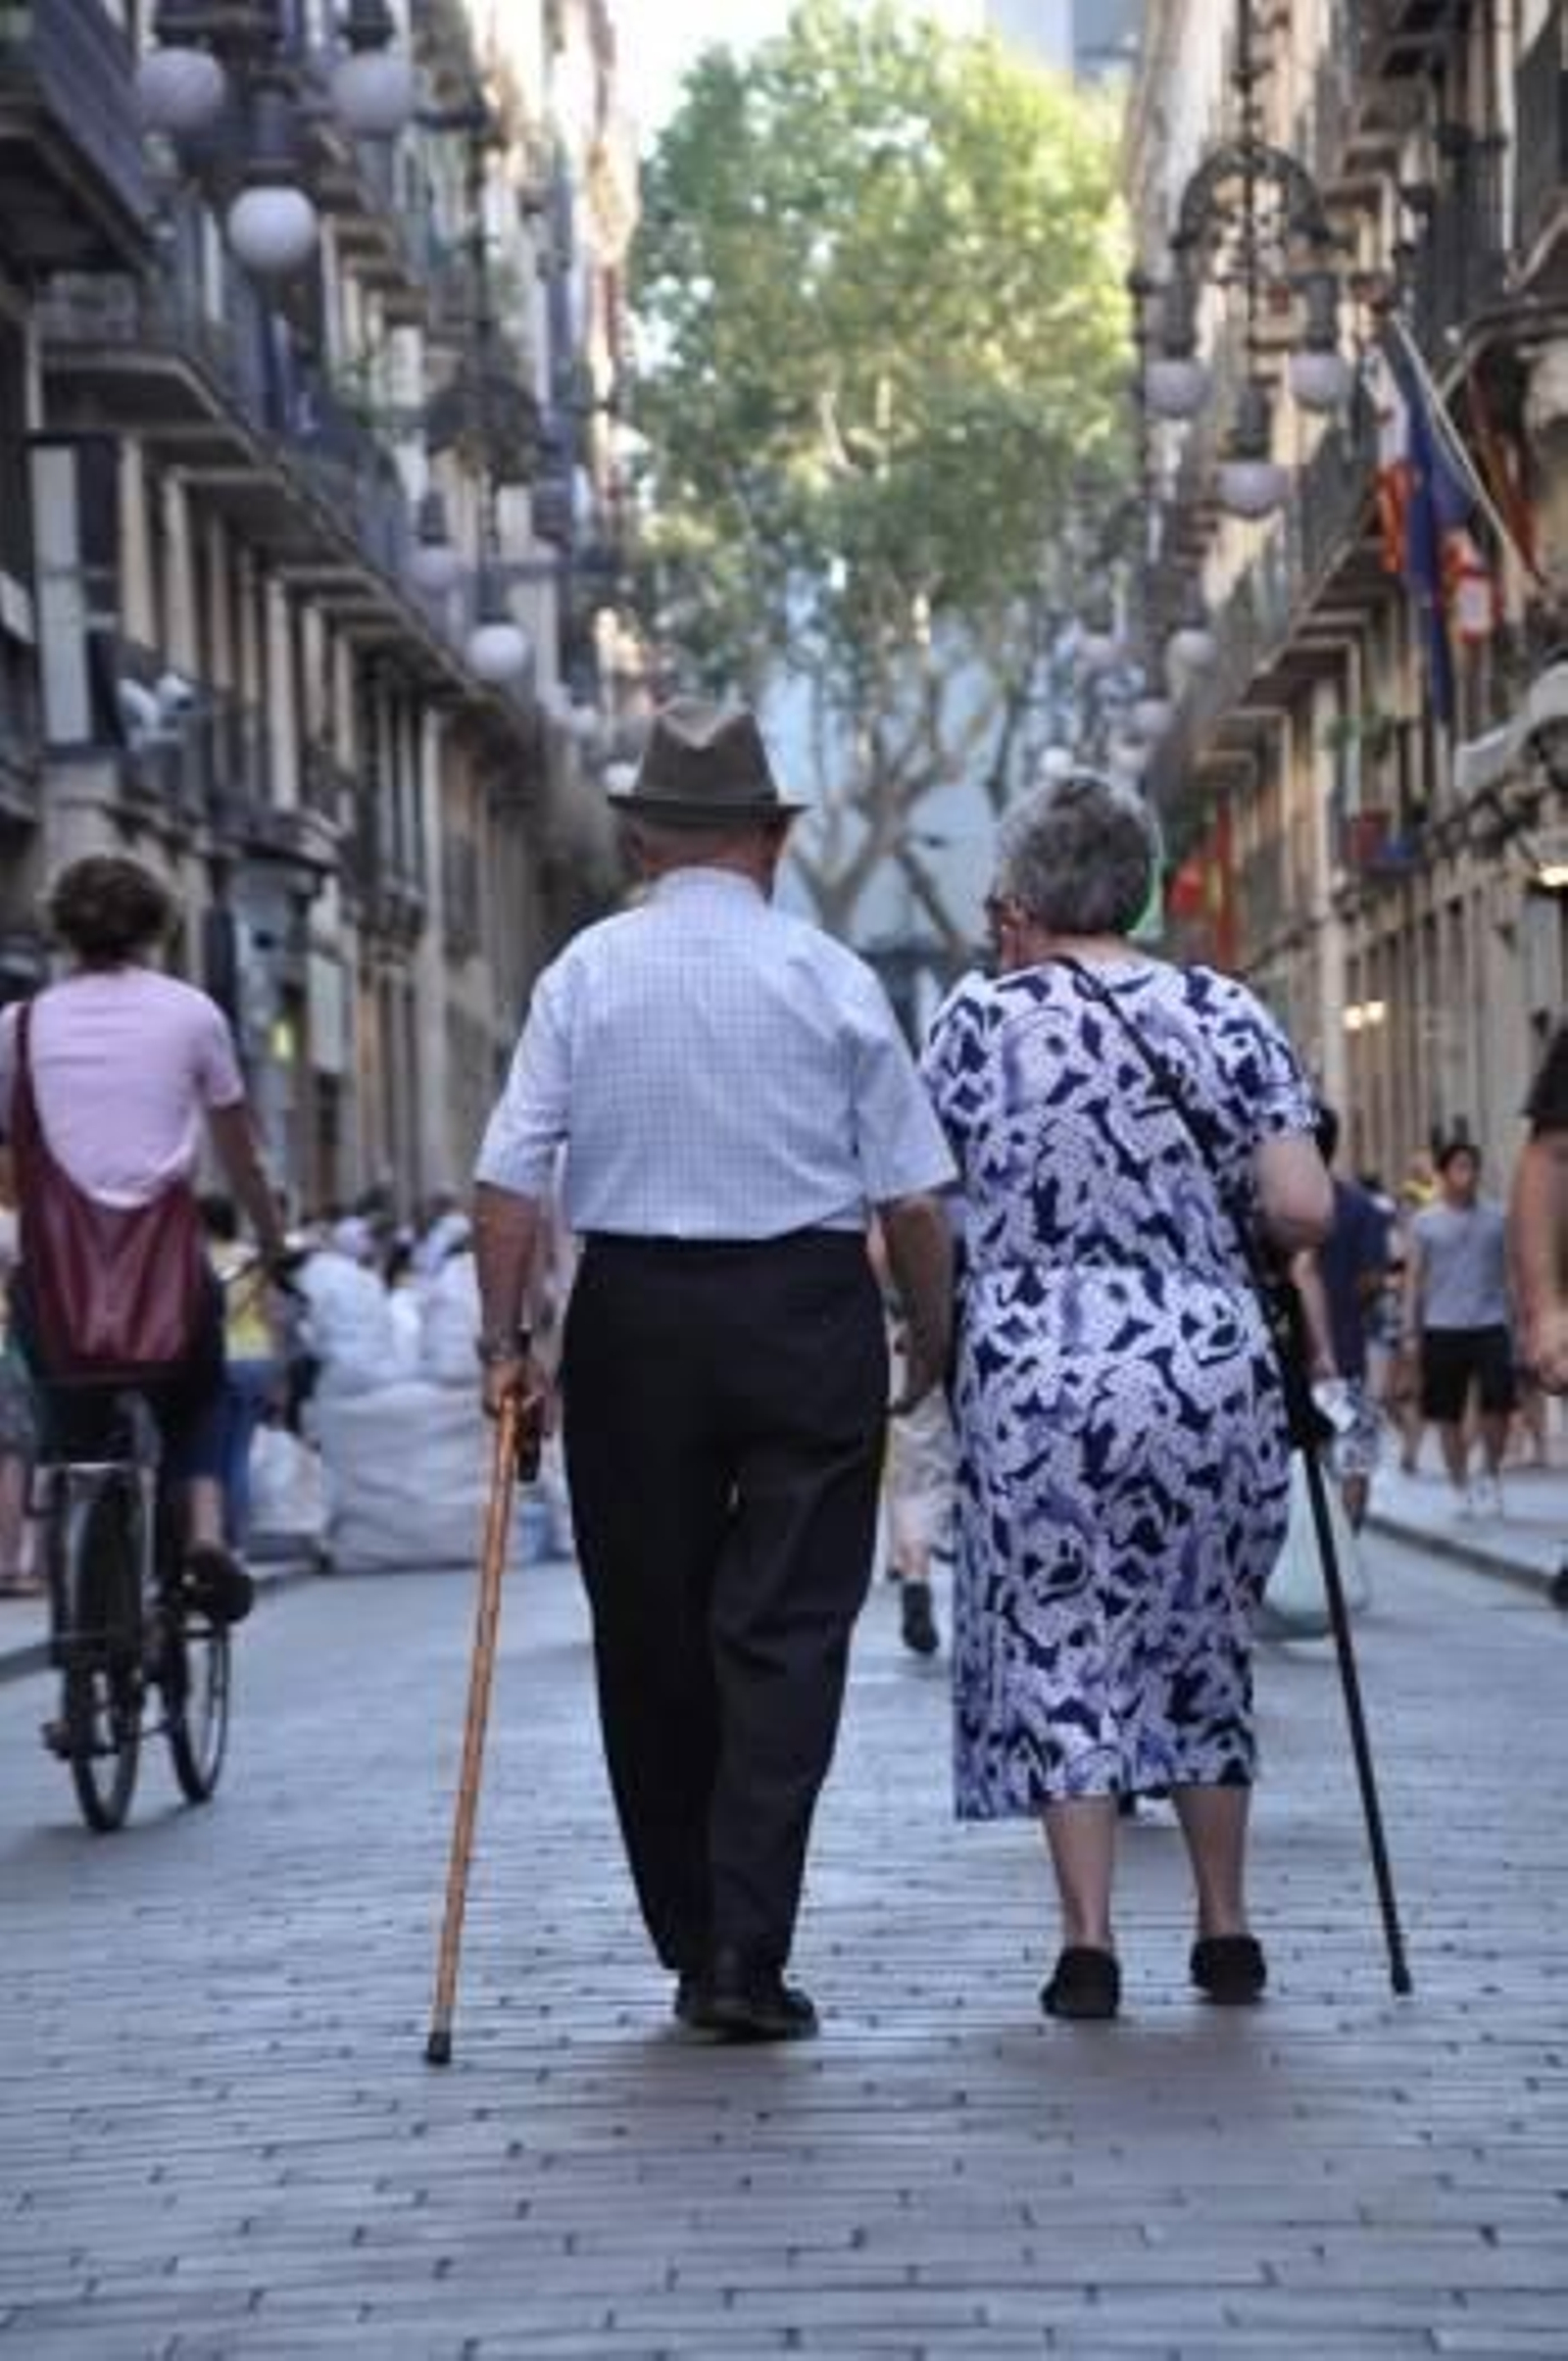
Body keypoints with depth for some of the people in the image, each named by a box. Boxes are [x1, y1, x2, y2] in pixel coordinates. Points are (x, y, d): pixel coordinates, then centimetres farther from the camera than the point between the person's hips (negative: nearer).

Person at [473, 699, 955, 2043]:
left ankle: (690, 1945, 20)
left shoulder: (585, 974, 0)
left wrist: (507, 1339, 2)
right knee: (786, 1632, 1)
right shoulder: (830, 978, -2)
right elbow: (911, 1194, -2)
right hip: (809, 1318, -1)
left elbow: (509, 1183, -5)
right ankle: (745, 1956, -8)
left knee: (650, 1633, 12)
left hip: (633, 1322, 1)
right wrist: (934, 1340, 11)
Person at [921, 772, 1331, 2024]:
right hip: (1214, 1369, 2)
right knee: (1204, 1641, 16)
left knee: (1056, 1651, 5)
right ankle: (1226, 1930, 21)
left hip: (1037, 1373, -2)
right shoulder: (1226, 1016, 2)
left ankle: (1088, 1942, -1)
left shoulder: (981, 1018, -2)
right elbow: (1304, 1214, -5)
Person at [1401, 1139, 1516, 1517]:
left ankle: (1491, 1477, 11)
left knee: (1498, 1404, -10)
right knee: (1449, 1415, 5)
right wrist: (1410, 1332, 0)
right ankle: (1461, 1489, 16)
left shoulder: (1496, 1218, 6)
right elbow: (1414, 1278, 4)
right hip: (1442, 1328, 0)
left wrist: (1516, 1322, 5)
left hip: (1490, 1325, 0)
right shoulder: (1425, 1222, 3)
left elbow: (1509, 1274, 10)